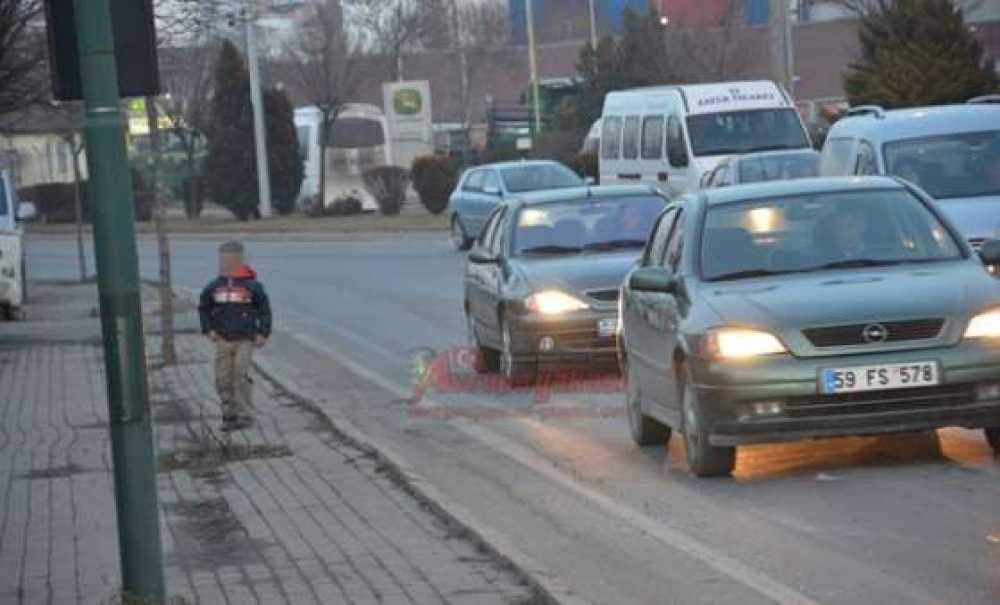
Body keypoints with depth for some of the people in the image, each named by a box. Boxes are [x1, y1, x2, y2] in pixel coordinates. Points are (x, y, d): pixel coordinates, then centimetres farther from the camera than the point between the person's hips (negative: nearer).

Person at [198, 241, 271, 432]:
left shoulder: (251, 285, -5)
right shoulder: (214, 287, 4)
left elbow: (264, 310, 3)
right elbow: (203, 309, 17)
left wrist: (263, 333, -3)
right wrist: (208, 329, 6)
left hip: (245, 339, -4)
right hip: (223, 340, 4)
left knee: (241, 377, -12)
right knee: (223, 380, 4)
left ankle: (245, 416, -3)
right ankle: (229, 415, 15)